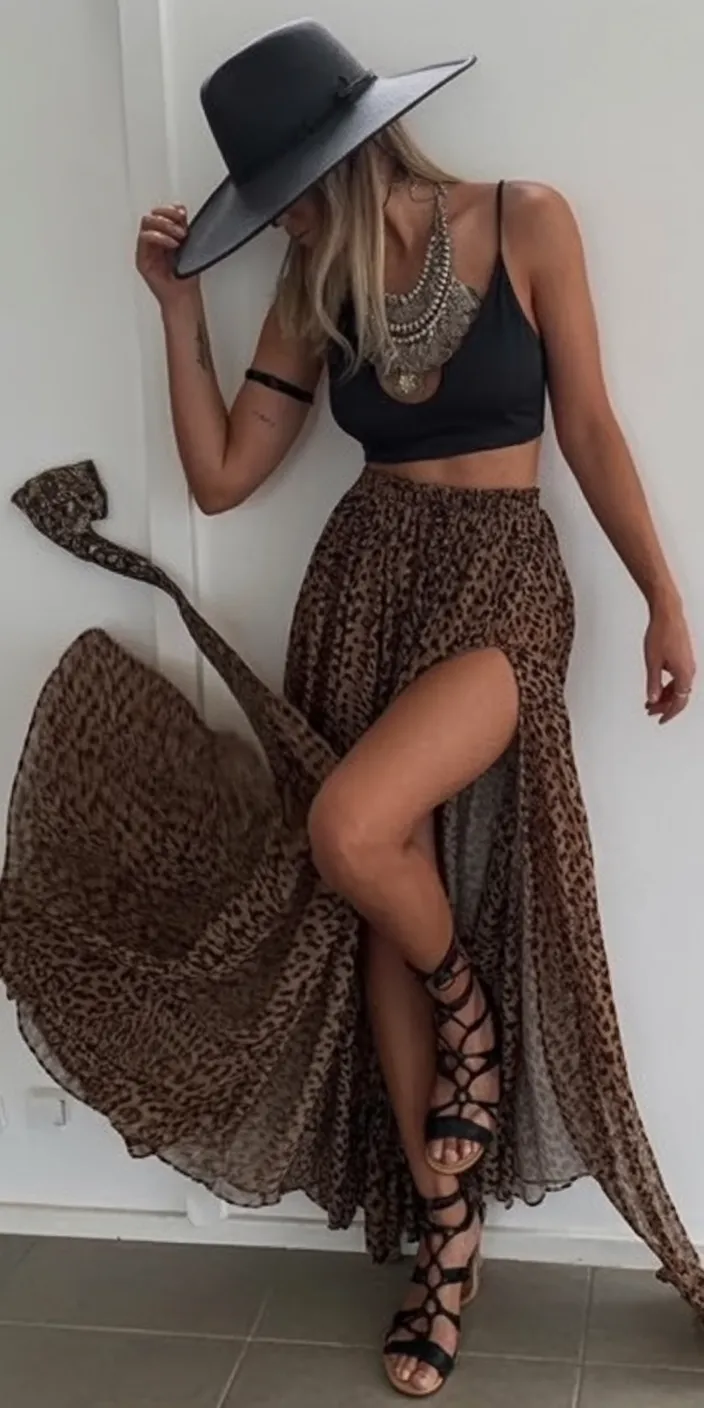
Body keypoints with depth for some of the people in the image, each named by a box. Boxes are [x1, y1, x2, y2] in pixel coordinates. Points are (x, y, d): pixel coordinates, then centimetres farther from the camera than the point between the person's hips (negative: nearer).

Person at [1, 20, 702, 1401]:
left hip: (503, 582, -4)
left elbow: (588, 427, -1)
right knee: (382, 909, 3)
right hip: (363, 584, 4)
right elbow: (219, 476, 4)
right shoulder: (316, 289, 4)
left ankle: (470, 1008, 6)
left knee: (352, 832, -30)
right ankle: (448, 1233, 19)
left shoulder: (527, 224, -5)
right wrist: (178, 303, -2)